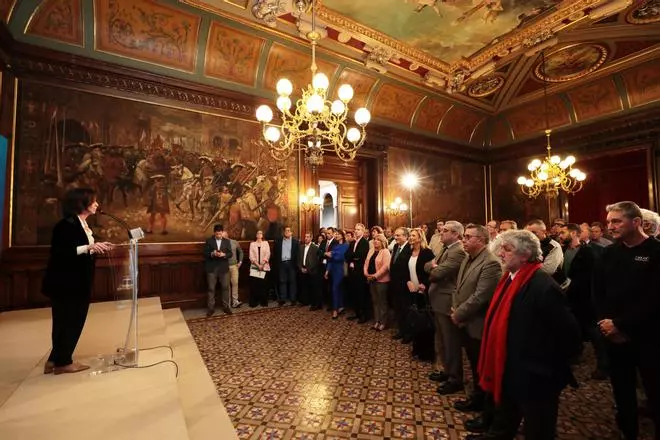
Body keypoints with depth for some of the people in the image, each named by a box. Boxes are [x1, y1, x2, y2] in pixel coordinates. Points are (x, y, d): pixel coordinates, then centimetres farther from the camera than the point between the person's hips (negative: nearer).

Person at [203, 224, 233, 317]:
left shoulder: (227, 241, 7)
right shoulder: (209, 241, 1)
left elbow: (230, 254, 1)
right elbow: (205, 254, -4)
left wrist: (223, 254, -19)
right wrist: (212, 254, -23)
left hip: (224, 268, 2)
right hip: (212, 268, -1)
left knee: (225, 287, 6)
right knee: (211, 288, 4)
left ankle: (226, 306, 18)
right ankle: (211, 308, 14)